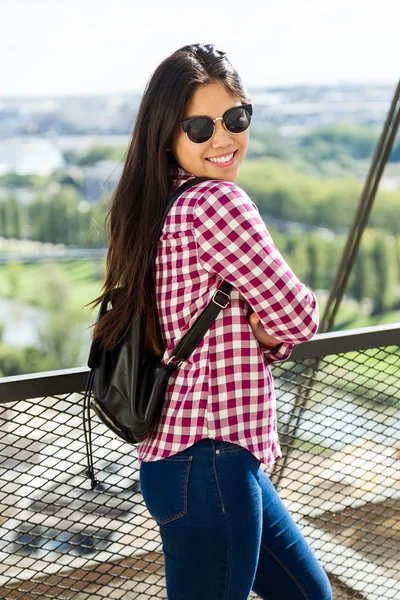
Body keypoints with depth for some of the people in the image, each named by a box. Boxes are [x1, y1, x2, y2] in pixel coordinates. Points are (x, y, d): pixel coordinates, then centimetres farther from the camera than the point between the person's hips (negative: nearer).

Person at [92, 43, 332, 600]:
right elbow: (300, 317, -15)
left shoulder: (164, 206, 12)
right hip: (208, 466, -10)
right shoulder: (216, 202, -19)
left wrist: (269, 334, -4)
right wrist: (279, 322, 6)